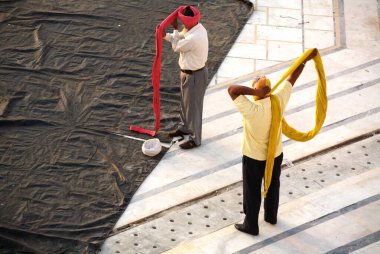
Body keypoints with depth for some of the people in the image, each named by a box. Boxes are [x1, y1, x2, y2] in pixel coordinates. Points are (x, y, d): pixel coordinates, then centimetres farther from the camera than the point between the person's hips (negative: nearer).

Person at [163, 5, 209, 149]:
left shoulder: (194, 38, -35)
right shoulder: (197, 28, -5)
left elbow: (176, 47, -17)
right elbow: (180, 39, 6)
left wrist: (175, 29, -7)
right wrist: (165, 35, -12)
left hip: (194, 76, -10)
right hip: (188, 72, 10)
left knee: (193, 106, 5)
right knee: (185, 103, 26)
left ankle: (195, 139, 20)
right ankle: (184, 128, 47)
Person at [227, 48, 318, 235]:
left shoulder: (251, 110, -34)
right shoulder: (279, 100, -20)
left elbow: (231, 89, -37)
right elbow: (292, 77, -10)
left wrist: (254, 92, -39)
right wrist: (306, 59, 1)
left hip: (254, 157, -5)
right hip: (275, 154, 5)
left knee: (252, 192, 14)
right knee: (273, 186, 26)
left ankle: (251, 226, 29)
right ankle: (271, 216, 47)